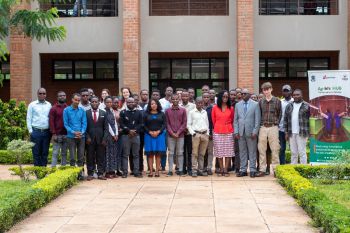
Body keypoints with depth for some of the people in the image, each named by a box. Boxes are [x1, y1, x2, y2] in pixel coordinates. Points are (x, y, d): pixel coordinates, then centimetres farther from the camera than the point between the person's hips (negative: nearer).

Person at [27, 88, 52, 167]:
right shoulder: (32, 105, 4)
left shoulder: (49, 105, 10)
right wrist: (30, 130, -5)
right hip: (36, 131, -2)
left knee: (45, 152, 6)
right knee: (36, 153, 1)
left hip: (46, 132, 2)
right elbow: (29, 118, 3)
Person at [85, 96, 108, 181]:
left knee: (101, 157, 3)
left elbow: (106, 127, 6)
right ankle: (90, 174, 9)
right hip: (90, 139, -1)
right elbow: (85, 126, 2)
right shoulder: (86, 113, 3)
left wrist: (104, 138, -3)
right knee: (90, 157, 3)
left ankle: (100, 174, 8)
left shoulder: (103, 113, 8)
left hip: (100, 139, 1)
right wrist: (87, 137, -8)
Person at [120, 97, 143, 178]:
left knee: (136, 155, 5)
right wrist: (129, 130, -14)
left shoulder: (138, 112, 9)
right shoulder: (123, 112, 4)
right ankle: (125, 172, 4)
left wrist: (134, 130, -12)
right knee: (125, 155, 1)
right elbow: (121, 124, -3)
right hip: (126, 136, -1)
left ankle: (136, 172, 9)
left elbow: (141, 124, 3)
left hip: (136, 135, 2)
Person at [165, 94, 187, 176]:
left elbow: (184, 123, 1)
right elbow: (167, 123, 4)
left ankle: (180, 170, 6)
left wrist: (178, 133, -8)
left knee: (180, 153, 2)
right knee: (171, 153, 1)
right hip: (170, 135, 0)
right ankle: (170, 170, 3)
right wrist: (172, 133, -8)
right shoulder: (167, 111, 7)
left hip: (180, 135, 0)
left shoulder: (183, 110, 5)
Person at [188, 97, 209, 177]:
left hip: (205, 134, 4)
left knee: (202, 154, 6)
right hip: (196, 134, -3)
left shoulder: (205, 112, 14)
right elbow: (188, 125, 2)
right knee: (195, 153, -5)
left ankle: (201, 170, 11)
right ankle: (194, 170, -3)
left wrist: (207, 134, 10)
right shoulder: (192, 112, 4)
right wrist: (193, 133, -8)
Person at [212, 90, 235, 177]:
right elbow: (213, 120, 10)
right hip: (218, 133, -1)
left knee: (228, 151, -1)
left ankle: (226, 170, 3)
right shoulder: (215, 108, 2)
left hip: (228, 132, 1)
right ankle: (221, 170, 8)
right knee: (219, 151, 2)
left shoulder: (231, 108, 4)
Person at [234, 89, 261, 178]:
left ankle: (252, 170, 6)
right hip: (241, 133, 3)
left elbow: (257, 119, -2)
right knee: (242, 152, 6)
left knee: (252, 152, 1)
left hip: (251, 132, -3)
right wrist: (236, 131, 1)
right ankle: (243, 170, 11)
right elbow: (235, 119, 11)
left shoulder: (255, 104, 2)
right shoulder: (238, 105, 11)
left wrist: (255, 132, -8)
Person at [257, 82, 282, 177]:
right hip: (263, 127, 2)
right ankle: (262, 169, 9)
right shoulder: (261, 102, 9)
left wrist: (276, 123, 0)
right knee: (261, 149, 3)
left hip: (273, 127, -2)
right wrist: (261, 123, 5)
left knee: (275, 149, -1)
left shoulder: (277, 101, 3)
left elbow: (280, 114, 7)